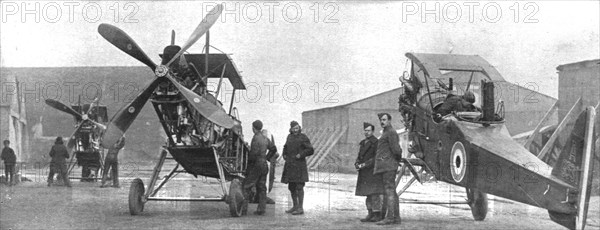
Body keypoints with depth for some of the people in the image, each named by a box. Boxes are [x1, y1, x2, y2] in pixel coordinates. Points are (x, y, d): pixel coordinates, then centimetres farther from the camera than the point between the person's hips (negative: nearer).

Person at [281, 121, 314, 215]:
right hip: (290, 166, 7)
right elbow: (286, 147, 30)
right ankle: (295, 206, 19)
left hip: (299, 165, -7)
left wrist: (301, 155, -17)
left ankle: (301, 208, -6)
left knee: (299, 186, -9)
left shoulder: (303, 137, -7)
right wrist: (284, 154, 13)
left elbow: (311, 150, -10)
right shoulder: (290, 137, 12)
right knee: (291, 187, 10)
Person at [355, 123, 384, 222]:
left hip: (373, 172, -8)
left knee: (374, 193, -11)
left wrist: (364, 165, -18)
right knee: (368, 193, 8)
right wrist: (357, 164, -3)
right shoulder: (363, 143, 18)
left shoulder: (376, 142, -8)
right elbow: (359, 157, 18)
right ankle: (370, 214, 12)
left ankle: (377, 215, -10)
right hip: (364, 172, 8)